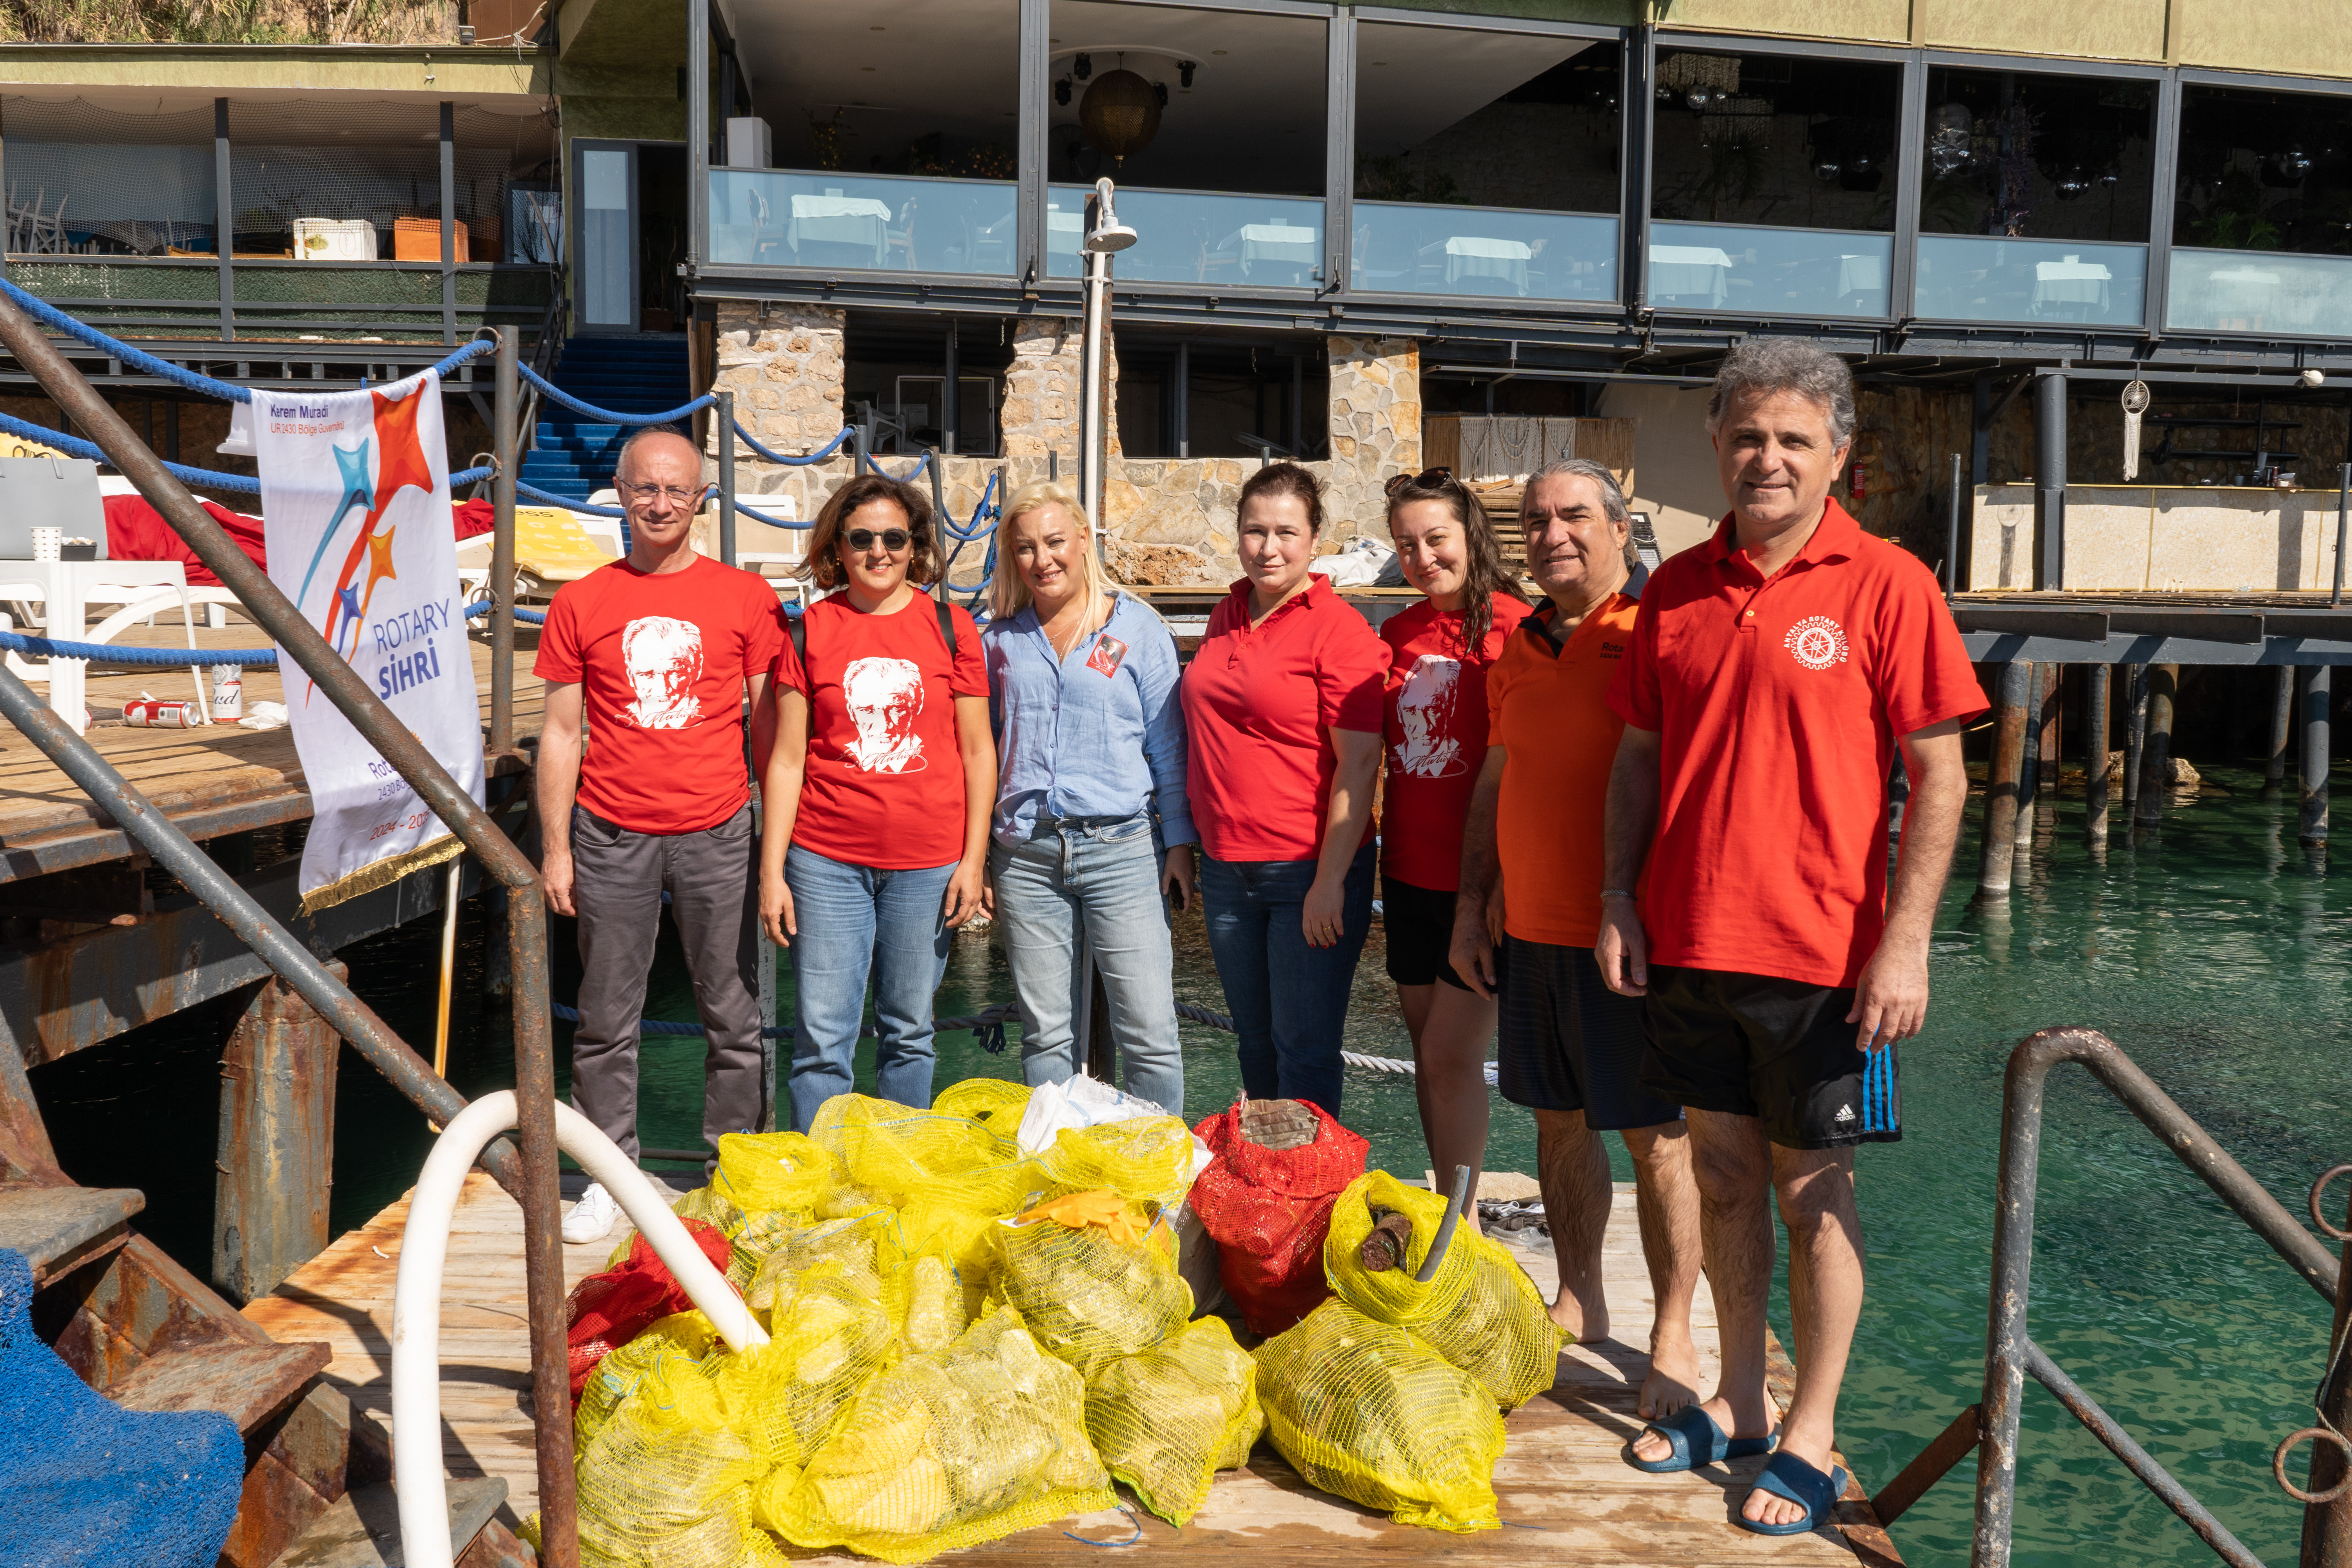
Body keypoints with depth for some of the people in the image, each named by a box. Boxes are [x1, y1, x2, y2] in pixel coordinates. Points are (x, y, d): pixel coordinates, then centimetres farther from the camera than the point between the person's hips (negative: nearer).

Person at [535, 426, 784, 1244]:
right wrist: (554, 847, 3)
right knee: (607, 1018, 8)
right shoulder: (581, 603, 5)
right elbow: (561, 730, 7)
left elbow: (768, 723, 6)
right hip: (612, 837, 1)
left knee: (734, 1015, 6)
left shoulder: (744, 596, 3)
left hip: (717, 835, 0)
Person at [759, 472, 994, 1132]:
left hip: (928, 862, 0)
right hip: (826, 860, 0)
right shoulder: (810, 630, 3)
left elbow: (978, 751, 5)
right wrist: (771, 871, 0)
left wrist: (973, 859, 0)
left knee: (909, 1033, 11)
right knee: (822, 1036, 0)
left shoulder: (950, 626, 3)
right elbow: (787, 757, 4)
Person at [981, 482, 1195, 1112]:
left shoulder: (1137, 626, 3)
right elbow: (983, 748, 16)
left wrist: (1180, 842, -1)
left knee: (1148, 1032, -3)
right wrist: (976, 855, 12)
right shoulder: (1001, 639, 11)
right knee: (1046, 1033, 8)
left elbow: (1168, 744, 4)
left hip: (1123, 847, -2)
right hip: (1026, 854, 3)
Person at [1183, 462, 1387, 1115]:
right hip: (1227, 866, 6)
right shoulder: (1227, 617, 10)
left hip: (1310, 871, -6)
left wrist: (1331, 881, -18)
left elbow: (1359, 764, -15)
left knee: (1303, 1049, 1)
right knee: (1254, 1039, 17)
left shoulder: (1340, 630, -11)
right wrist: (1189, 841, 15)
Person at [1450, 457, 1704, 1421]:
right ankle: (1576, 1303, 29)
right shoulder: (1517, 652, 13)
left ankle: (1673, 1338, 13)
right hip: (1529, 932, 7)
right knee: (1559, 1122, 14)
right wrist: (1472, 905, 15)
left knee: (1655, 1137, 2)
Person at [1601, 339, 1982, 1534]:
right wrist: (1617, 902, 5)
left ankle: (1811, 1437, 22)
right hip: (1690, 942, 4)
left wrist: (1906, 941, -13)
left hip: (1820, 950, -4)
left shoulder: (1886, 585, -7)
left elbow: (1940, 777, -7)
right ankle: (1739, 1401, 31)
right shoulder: (1677, 587, 6)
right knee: (1722, 1172, 15)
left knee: (1813, 1190, 7)